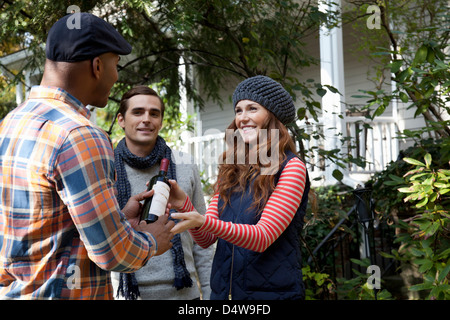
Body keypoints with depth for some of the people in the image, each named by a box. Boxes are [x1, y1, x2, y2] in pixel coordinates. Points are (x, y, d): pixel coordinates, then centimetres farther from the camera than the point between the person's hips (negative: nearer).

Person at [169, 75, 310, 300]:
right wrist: (185, 206, -14)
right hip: (222, 291, 5)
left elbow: (263, 237, -18)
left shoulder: (291, 168, -9)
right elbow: (206, 239, 4)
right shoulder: (231, 171, 7)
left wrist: (204, 221, -30)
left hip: (272, 292, -5)